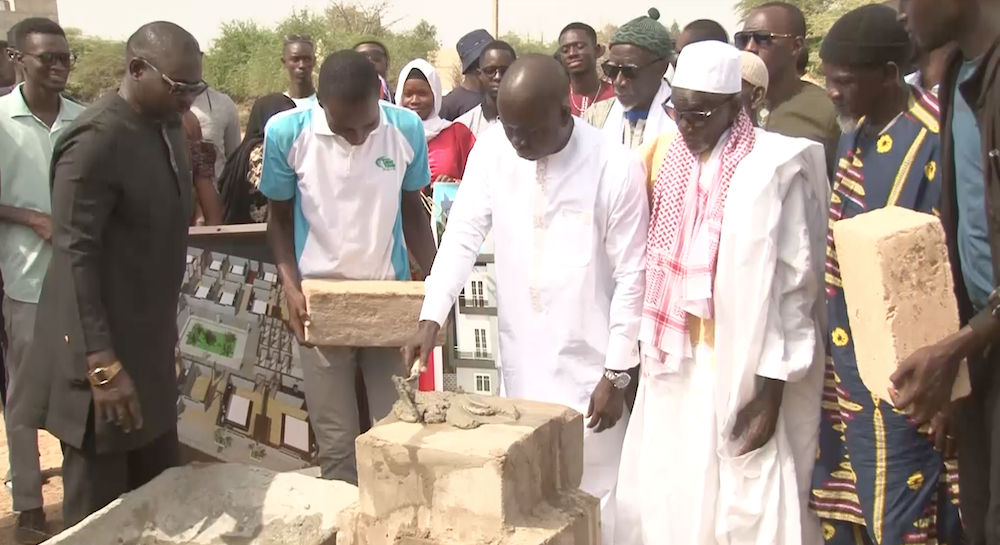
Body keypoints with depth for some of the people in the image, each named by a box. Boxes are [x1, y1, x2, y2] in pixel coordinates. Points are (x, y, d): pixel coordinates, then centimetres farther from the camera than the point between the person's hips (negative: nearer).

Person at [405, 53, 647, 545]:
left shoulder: (616, 168, -17)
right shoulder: (492, 149, -6)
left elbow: (631, 278, -12)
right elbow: (464, 234, -3)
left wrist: (616, 374, -9)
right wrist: (431, 318, -14)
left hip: (587, 363, -3)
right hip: (520, 357, 4)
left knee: (593, 492, 8)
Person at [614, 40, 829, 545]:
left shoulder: (774, 167, -11)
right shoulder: (661, 155, 5)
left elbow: (793, 283, -10)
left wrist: (773, 385, -12)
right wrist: (642, 351, 9)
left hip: (741, 368, -5)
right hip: (670, 363, 5)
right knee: (663, 500, 12)